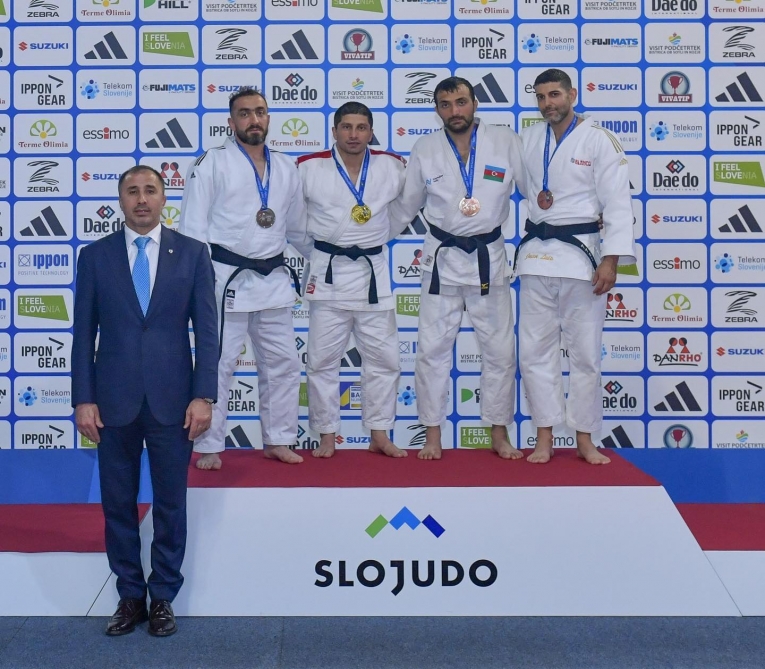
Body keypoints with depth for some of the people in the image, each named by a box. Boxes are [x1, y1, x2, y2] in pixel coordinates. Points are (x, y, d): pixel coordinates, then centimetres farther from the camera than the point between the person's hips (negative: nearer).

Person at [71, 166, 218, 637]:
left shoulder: (192, 253, 2)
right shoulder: (95, 256, 5)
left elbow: (207, 329, 0)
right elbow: (84, 333, 4)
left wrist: (204, 396, -7)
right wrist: (83, 399, -3)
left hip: (172, 399, -1)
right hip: (114, 400, 1)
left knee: (170, 504, 7)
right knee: (118, 504, 9)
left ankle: (163, 598, 22)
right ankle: (130, 596, 24)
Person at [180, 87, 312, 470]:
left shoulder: (285, 168, 11)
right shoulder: (212, 163, -4)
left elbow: (298, 226, 20)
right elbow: (193, 226, -7)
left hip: (274, 279, 6)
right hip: (227, 279, -5)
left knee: (281, 363, 11)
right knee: (217, 365, 0)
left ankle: (277, 440, 25)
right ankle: (208, 447, 12)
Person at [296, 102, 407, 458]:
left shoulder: (393, 167, 0)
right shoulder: (309, 168, -6)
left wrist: (383, 233, 7)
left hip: (373, 272, 2)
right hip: (328, 272, -2)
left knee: (383, 358, 7)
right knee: (323, 360, 4)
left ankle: (379, 434, 19)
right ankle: (327, 436, 17)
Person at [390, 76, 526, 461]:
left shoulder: (505, 143, -5)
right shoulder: (425, 150, -1)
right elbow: (406, 204, 9)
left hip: (488, 256, 0)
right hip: (442, 258, 0)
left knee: (500, 349, 7)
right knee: (432, 349, 2)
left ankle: (499, 433, 22)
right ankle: (432, 434, 15)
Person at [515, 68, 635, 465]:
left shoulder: (599, 141, -4)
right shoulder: (528, 140, 8)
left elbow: (617, 203, -7)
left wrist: (611, 261, -14)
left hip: (581, 252, -3)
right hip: (536, 252, 4)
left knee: (585, 350, 4)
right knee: (536, 349, 4)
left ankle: (584, 439, 16)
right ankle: (544, 437, 14)